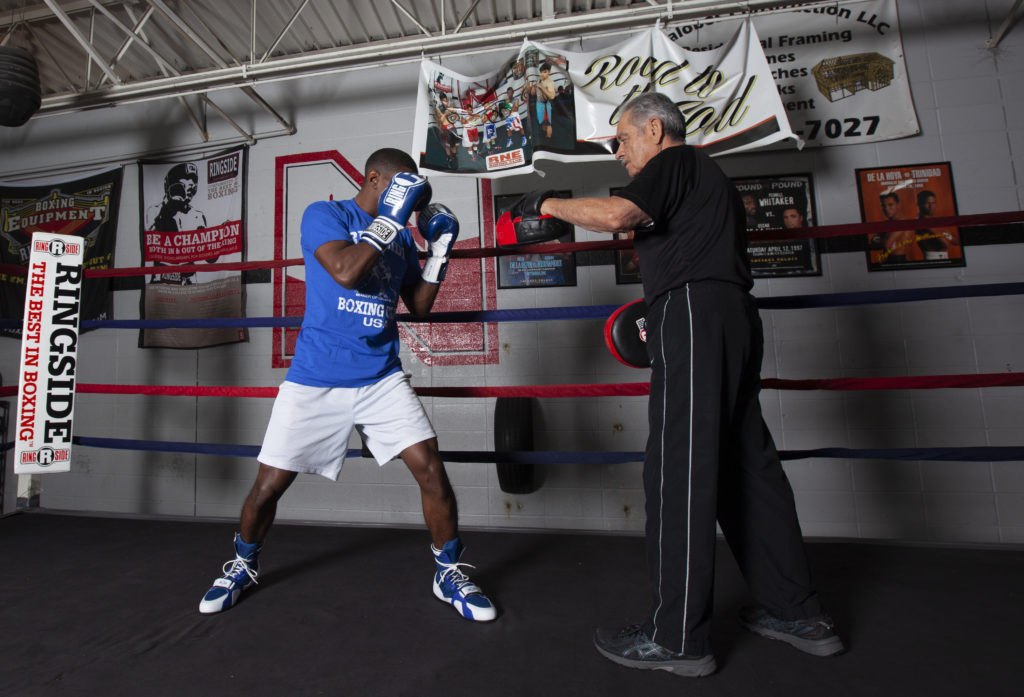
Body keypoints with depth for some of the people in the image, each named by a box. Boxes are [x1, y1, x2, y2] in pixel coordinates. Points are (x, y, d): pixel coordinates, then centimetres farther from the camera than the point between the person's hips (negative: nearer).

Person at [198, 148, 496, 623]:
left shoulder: (400, 238, 13)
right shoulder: (324, 215, -1)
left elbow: (419, 306, 14)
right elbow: (346, 272, -20)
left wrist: (439, 250, 5)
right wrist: (390, 219, -15)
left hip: (382, 380, 3)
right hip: (315, 382, -3)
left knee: (431, 470, -8)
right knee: (269, 484, 6)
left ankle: (449, 574, 15)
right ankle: (243, 565, 39)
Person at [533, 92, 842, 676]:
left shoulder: (674, 162, 3)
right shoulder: (711, 178, 33)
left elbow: (615, 215, -17)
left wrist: (552, 205, -1)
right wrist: (659, 317, 25)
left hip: (695, 314, -10)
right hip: (736, 317, 10)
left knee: (678, 470, -10)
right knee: (744, 462, 11)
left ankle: (678, 637, -1)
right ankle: (800, 613, 20)